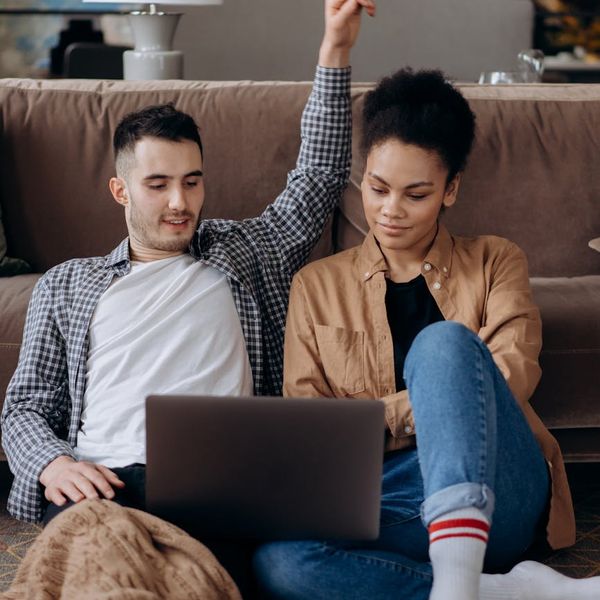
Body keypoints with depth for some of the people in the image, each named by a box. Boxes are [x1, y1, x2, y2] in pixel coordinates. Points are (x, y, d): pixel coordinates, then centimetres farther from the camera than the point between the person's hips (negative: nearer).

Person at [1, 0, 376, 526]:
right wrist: (53, 463, -4)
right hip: (101, 477, 1)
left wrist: (335, 51, 11)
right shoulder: (65, 285, 25)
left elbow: (319, 175, 21)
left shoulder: (244, 254, 26)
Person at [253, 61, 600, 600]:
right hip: (386, 501, 1)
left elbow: (512, 377, -1)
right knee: (279, 555, -34)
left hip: (494, 494, -1)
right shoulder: (318, 285, 20)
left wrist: (382, 419, -12)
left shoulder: (495, 262, 17)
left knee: (444, 341, -30)